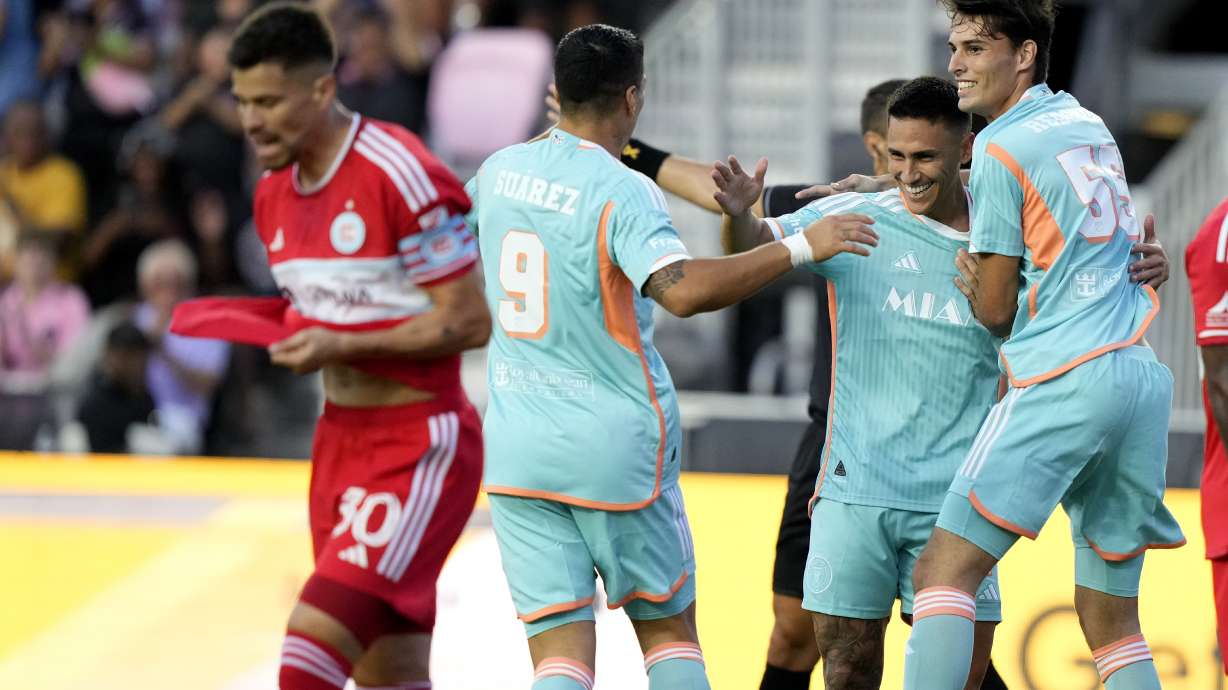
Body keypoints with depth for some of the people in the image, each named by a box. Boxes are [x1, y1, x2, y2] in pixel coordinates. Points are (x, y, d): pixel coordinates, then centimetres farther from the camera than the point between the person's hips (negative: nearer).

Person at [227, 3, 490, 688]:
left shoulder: (401, 175, -17)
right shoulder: (275, 194, 9)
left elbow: (470, 320, -16)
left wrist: (343, 346, -22)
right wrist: (290, 337, 1)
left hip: (420, 447, -9)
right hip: (340, 442, 9)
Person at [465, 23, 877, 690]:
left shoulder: (500, 170, 5)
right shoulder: (622, 191, -14)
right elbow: (682, 289, -31)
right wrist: (799, 248, -25)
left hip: (518, 448, 4)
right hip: (617, 444, -4)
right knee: (669, 629, 13)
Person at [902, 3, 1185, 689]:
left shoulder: (1001, 150, -3)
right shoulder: (1085, 122, 19)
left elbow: (995, 309, 1)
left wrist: (967, 279, 24)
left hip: (1064, 382, -8)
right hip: (1145, 379, 8)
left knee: (944, 573, -11)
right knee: (1113, 621, 9)